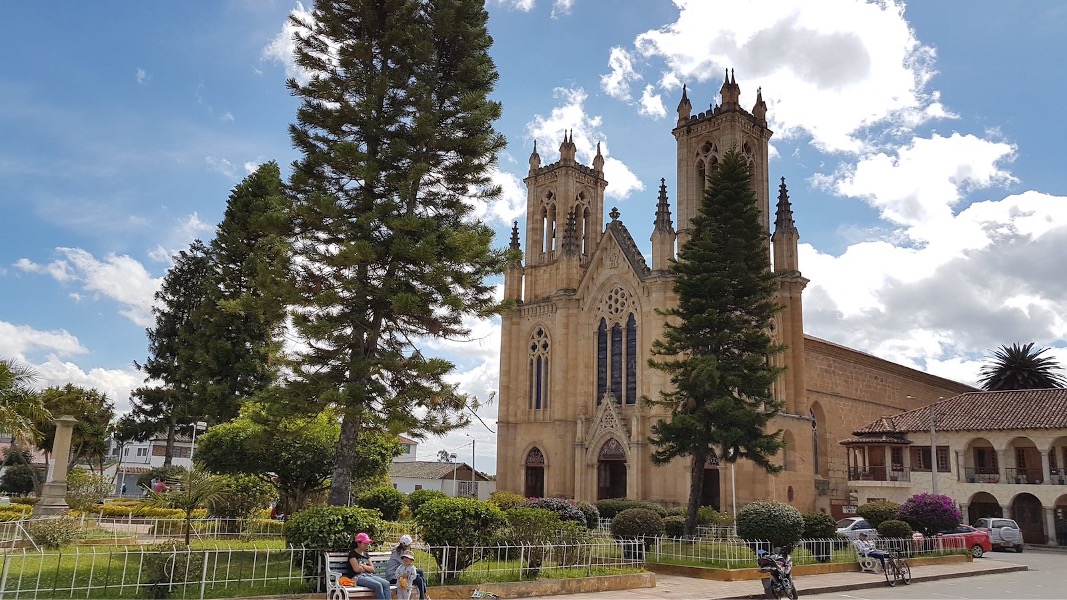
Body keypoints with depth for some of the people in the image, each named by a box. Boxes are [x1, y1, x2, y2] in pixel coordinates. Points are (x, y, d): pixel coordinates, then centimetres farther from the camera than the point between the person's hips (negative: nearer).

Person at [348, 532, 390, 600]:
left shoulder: (366, 554, 21)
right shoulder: (352, 553, -1)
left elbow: (372, 569, 13)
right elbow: (357, 569, -12)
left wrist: (363, 566, -4)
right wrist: (367, 568, 4)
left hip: (369, 575, 7)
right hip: (358, 577, -7)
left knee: (386, 583, -19)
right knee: (378, 585, -31)